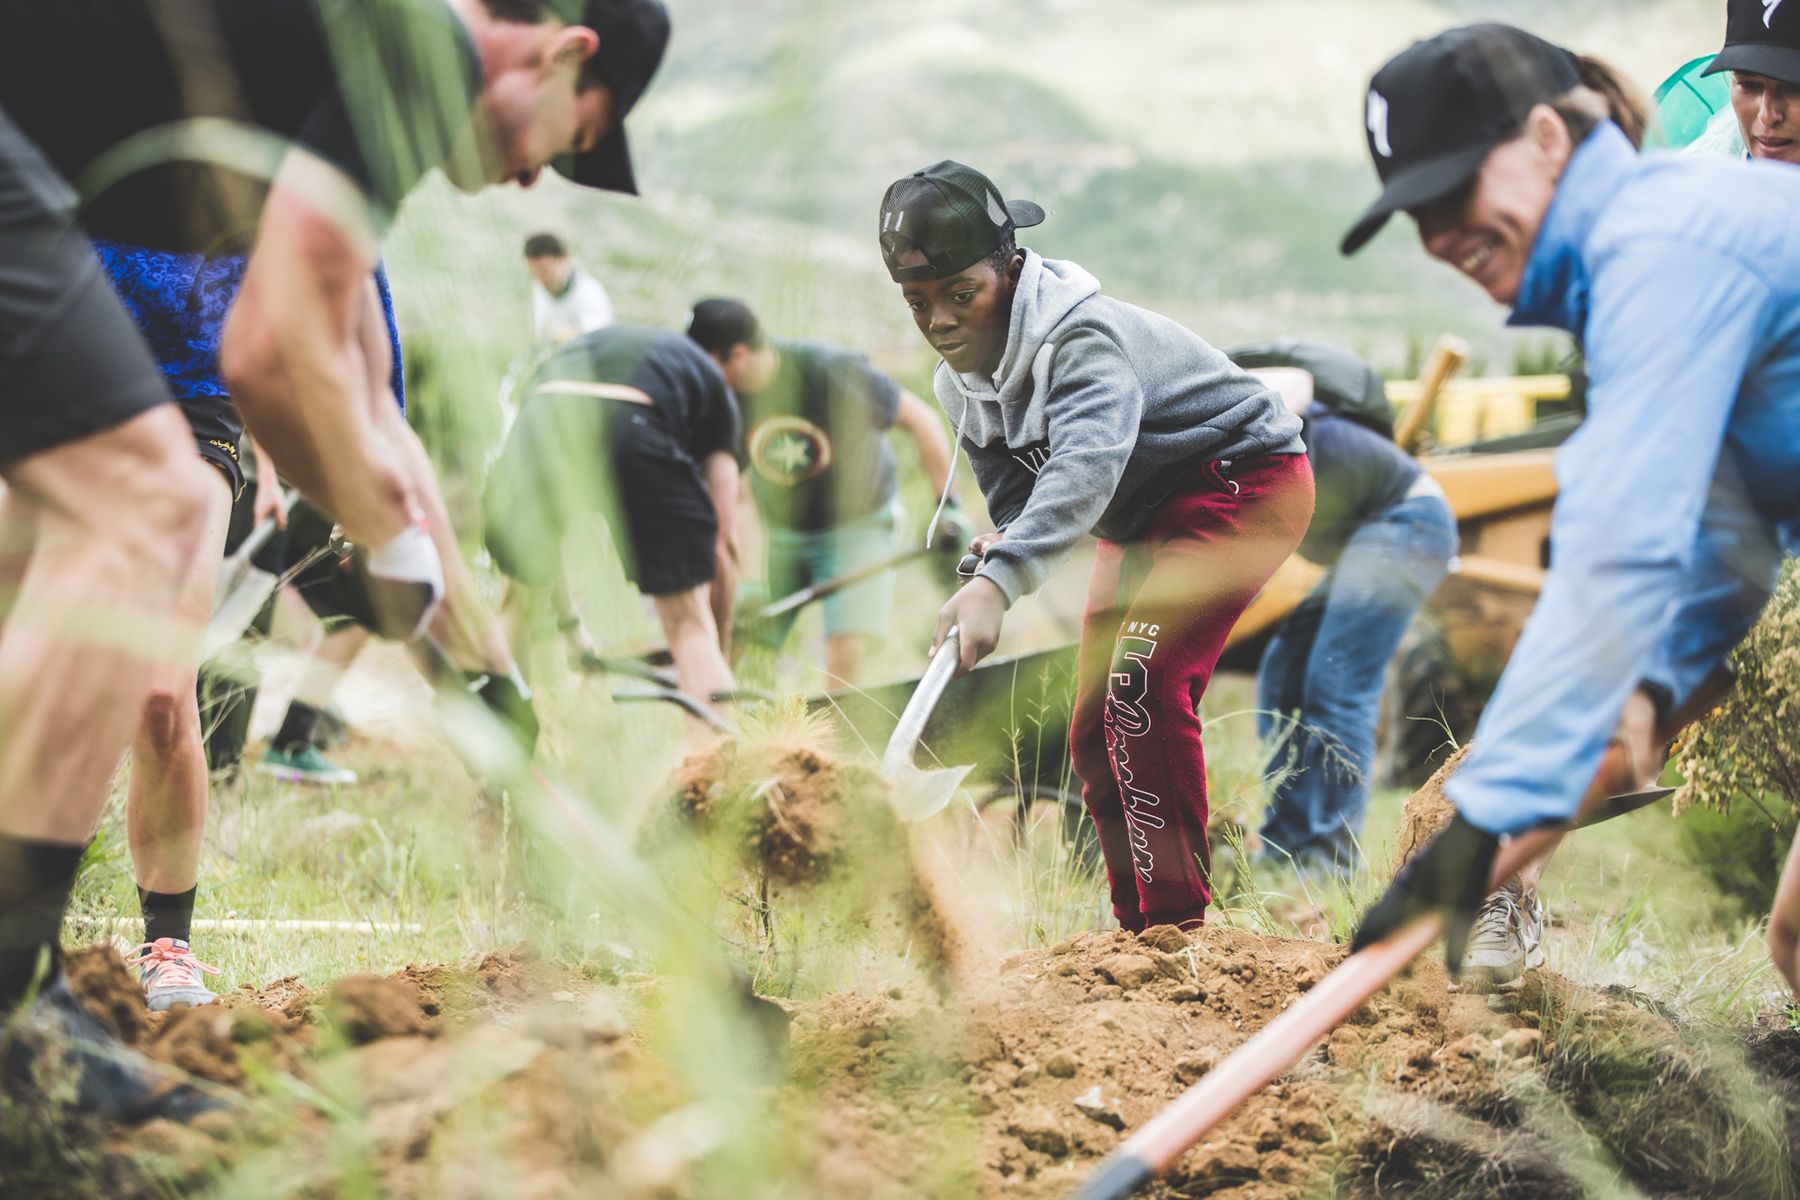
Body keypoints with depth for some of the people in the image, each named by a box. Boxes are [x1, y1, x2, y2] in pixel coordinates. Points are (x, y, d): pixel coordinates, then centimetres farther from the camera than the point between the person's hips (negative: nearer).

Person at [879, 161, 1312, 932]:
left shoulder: (1083, 336, -32)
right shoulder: (961, 384, -6)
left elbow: (1087, 462, -50)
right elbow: (1012, 496, 0)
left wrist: (1000, 581, -65)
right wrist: (1001, 544, -26)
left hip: (1243, 482, -9)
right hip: (1143, 520, 9)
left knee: (1139, 686, -27)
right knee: (1096, 729, 9)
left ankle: (1177, 922, -22)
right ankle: (1137, 927, 22)